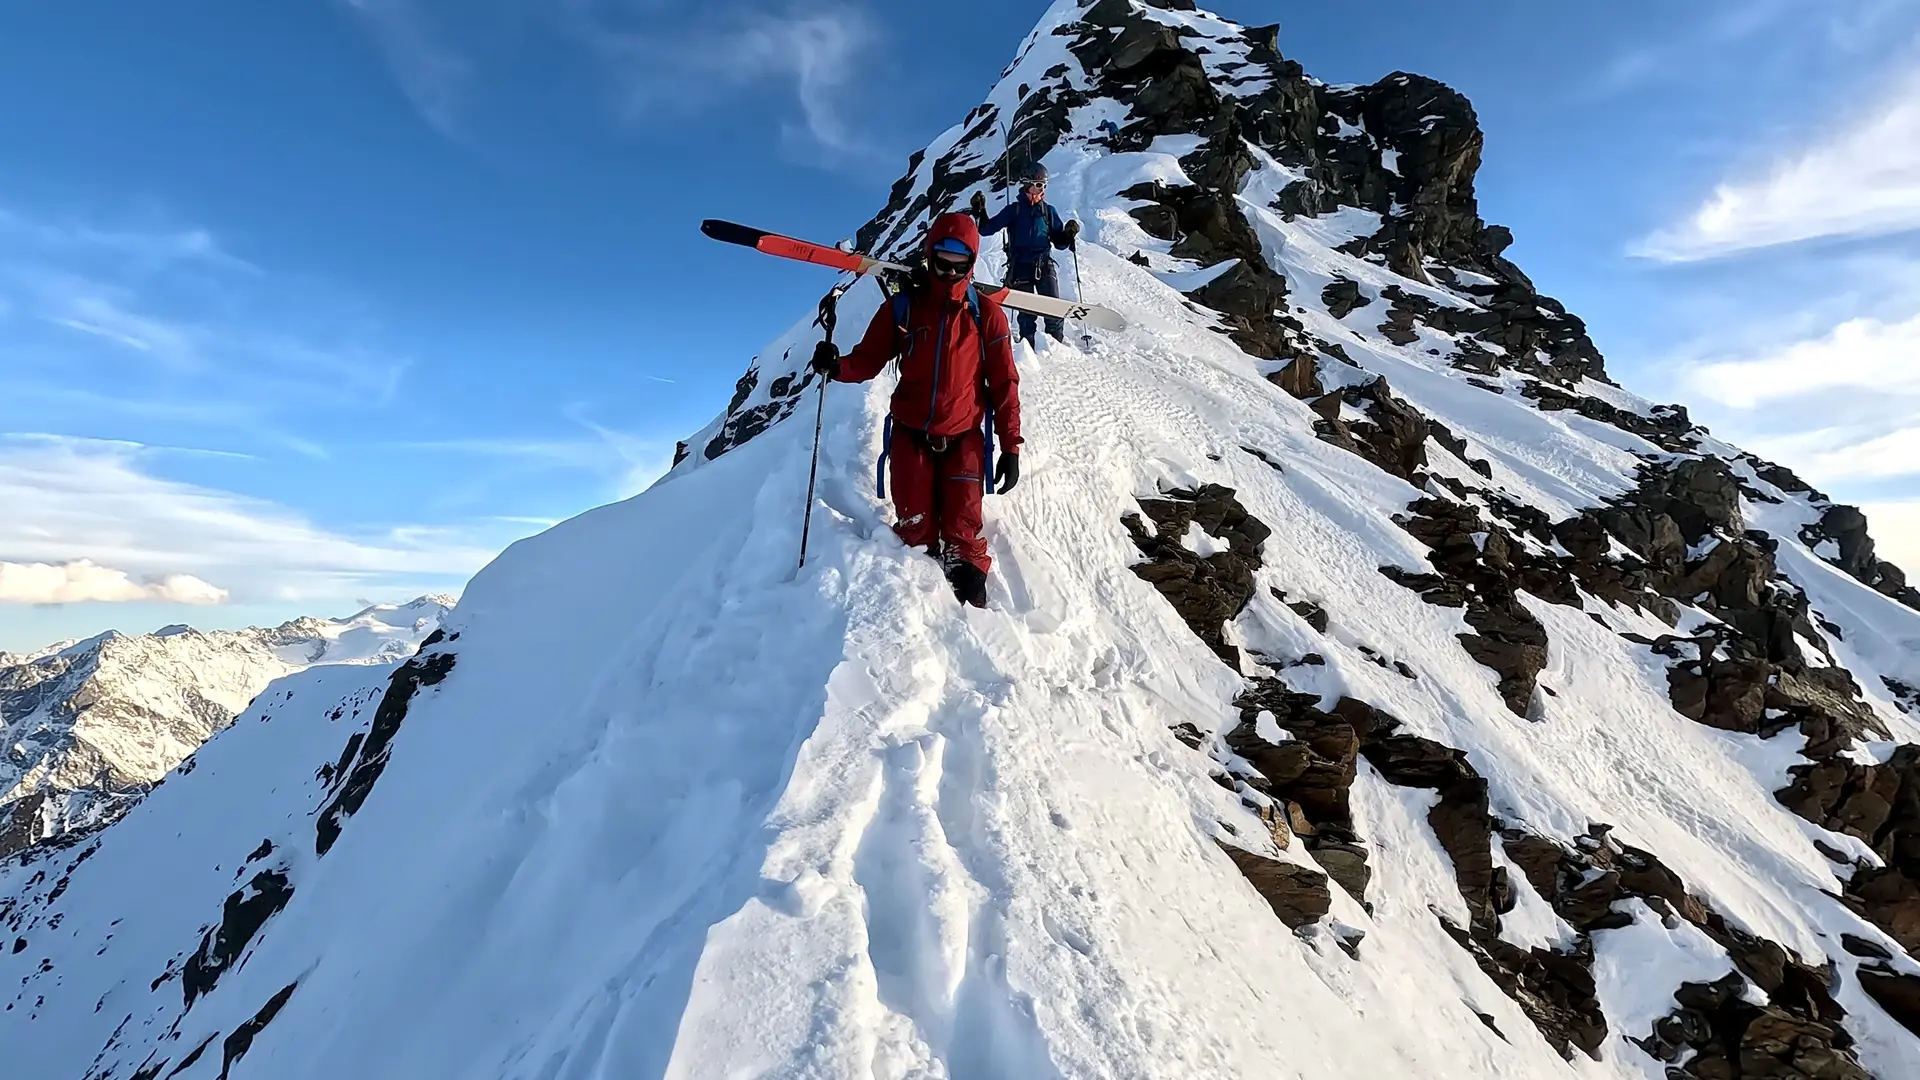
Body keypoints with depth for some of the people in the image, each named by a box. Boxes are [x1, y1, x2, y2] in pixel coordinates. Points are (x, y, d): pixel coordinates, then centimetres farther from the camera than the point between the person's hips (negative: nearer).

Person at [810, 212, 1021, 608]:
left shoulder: (987, 315, 0)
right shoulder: (903, 307, 2)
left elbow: (1004, 384, 1)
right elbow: (869, 360, 4)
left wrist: (1010, 447, -3)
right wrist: (837, 366, -20)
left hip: (963, 440, -1)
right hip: (911, 436, 1)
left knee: (962, 538, -5)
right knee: (915, 533, 3)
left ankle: (972, 604, 7)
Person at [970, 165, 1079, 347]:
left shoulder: (1049, 211, 12)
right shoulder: (1014, 209, 8)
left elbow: (1059, 243, 14)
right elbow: (987, 229, 5)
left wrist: (1068, 235, -7)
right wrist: (979, 212, -12)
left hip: (1044, 266, 1)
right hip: (1020, 267, -1)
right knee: (1027, 313, 1)